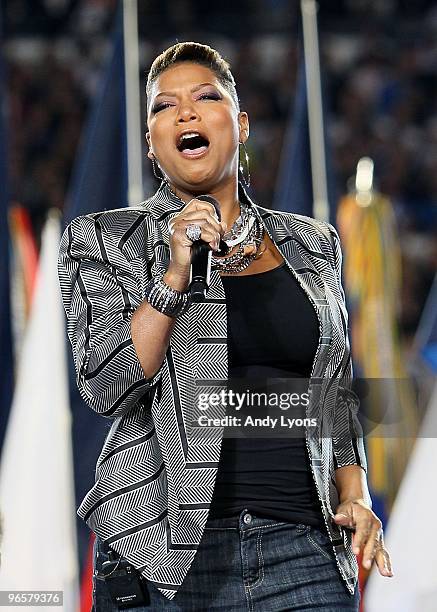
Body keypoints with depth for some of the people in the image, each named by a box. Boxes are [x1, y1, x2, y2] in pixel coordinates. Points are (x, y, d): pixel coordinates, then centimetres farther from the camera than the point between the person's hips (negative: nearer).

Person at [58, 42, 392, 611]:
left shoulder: (311, 244, 13)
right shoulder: (105, 240, 3)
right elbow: (108, 389, -8)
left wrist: (356, 496, 4)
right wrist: (176, 276, -16)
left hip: (307, 545, 3)